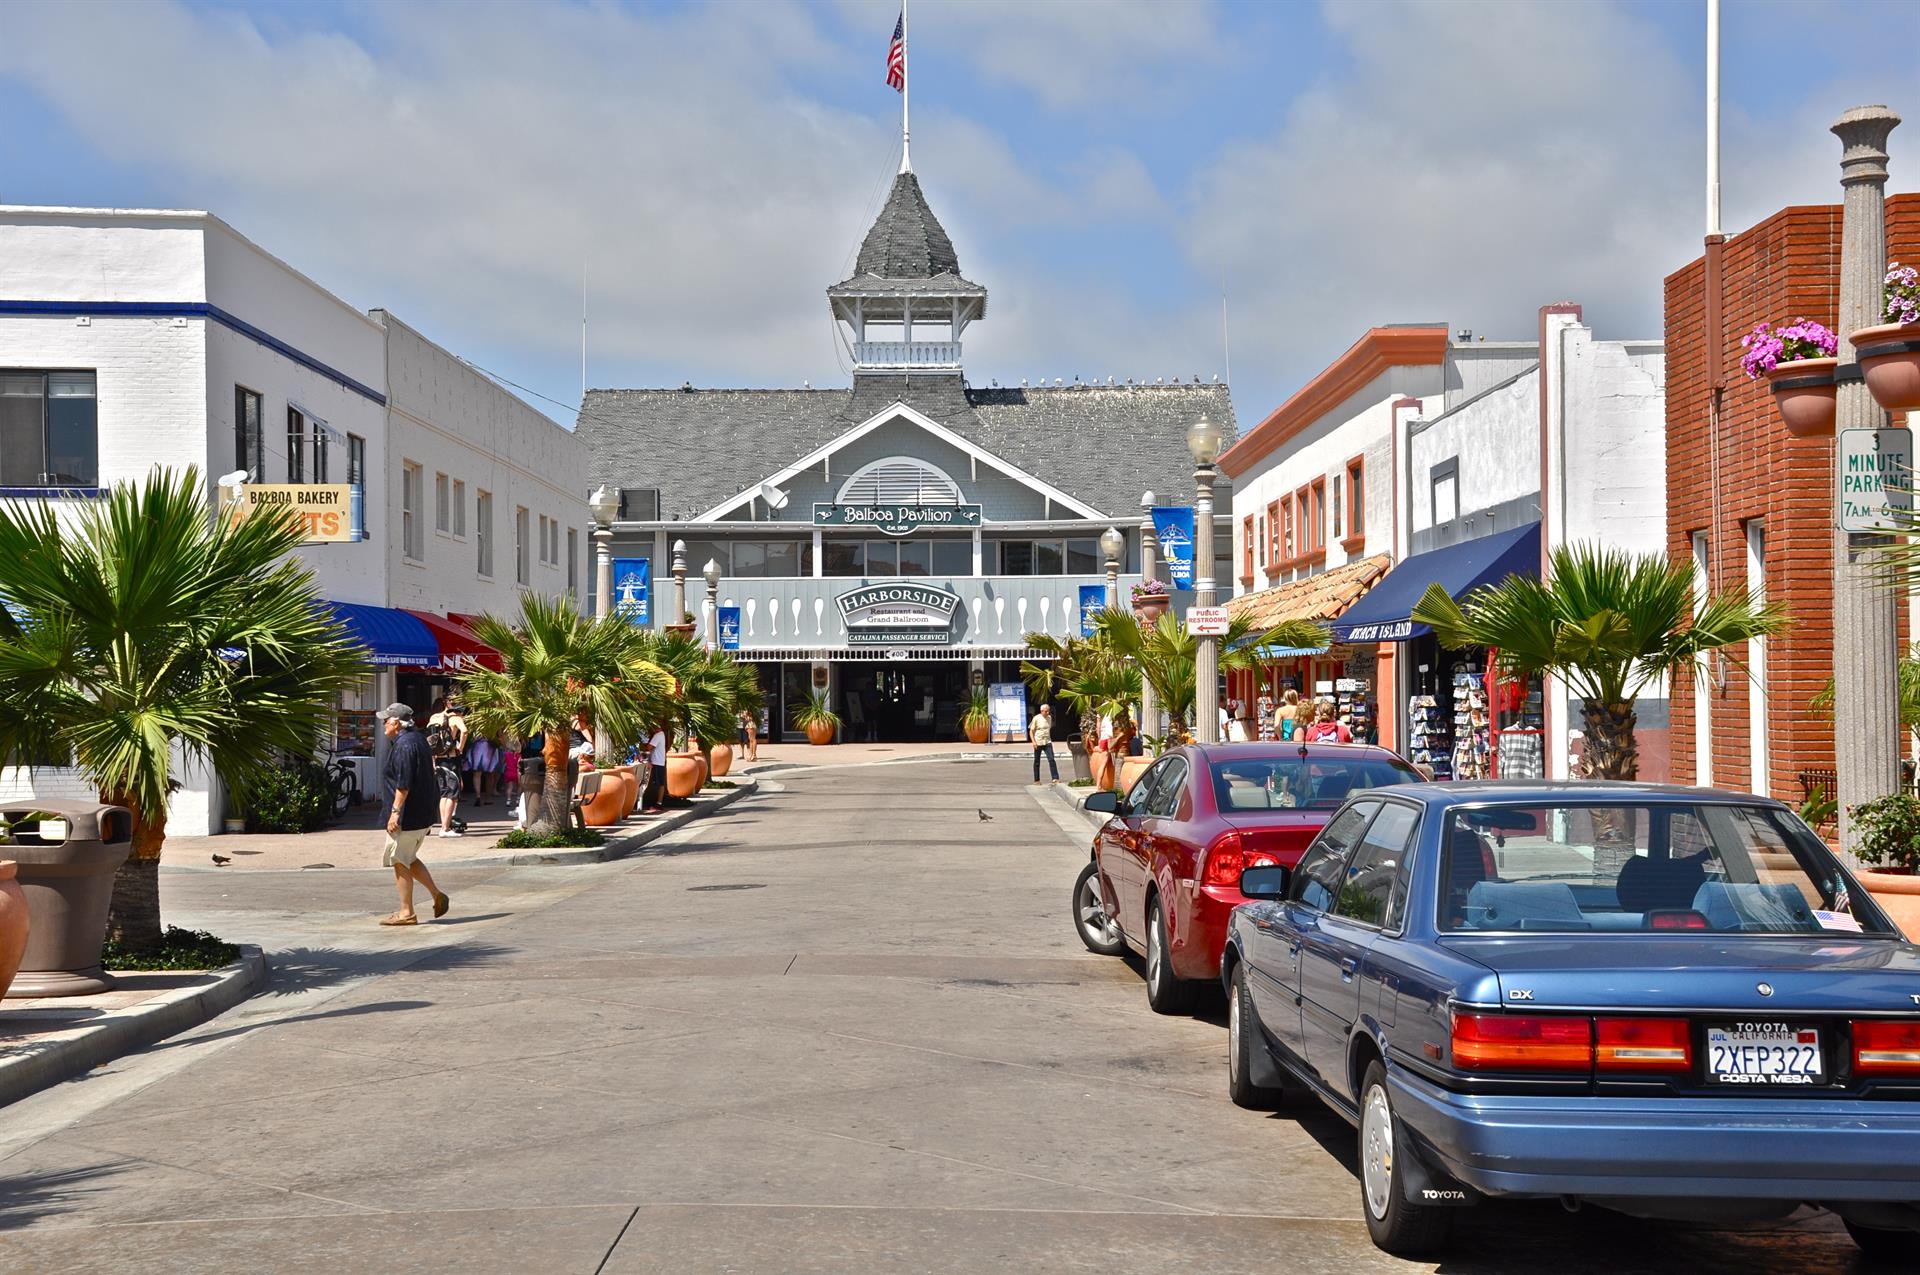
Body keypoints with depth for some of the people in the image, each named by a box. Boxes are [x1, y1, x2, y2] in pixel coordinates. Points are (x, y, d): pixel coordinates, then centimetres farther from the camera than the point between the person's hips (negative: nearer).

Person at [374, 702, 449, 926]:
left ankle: (406, 913, 3)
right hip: (423, 814, 10)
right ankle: (437, 895, 17)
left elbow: (403, 784, -24)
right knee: (409, 859, 20)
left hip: (407, 815, -10)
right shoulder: (418, 739, 13)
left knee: (399, 861, -1)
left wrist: (395, 812, -22)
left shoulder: (403, 745, -17)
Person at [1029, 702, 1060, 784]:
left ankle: (1055, 778, -11)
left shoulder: (1049, 718, 7)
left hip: (1047, 742, 3)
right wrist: (1033, 742, -15)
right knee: (1037, 762, 5)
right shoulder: (1036, 718, -7)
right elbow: (1031, 731, -5)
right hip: (1038, 743, -3)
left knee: (1051, 759, -9)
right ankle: (1036, 780, 14)